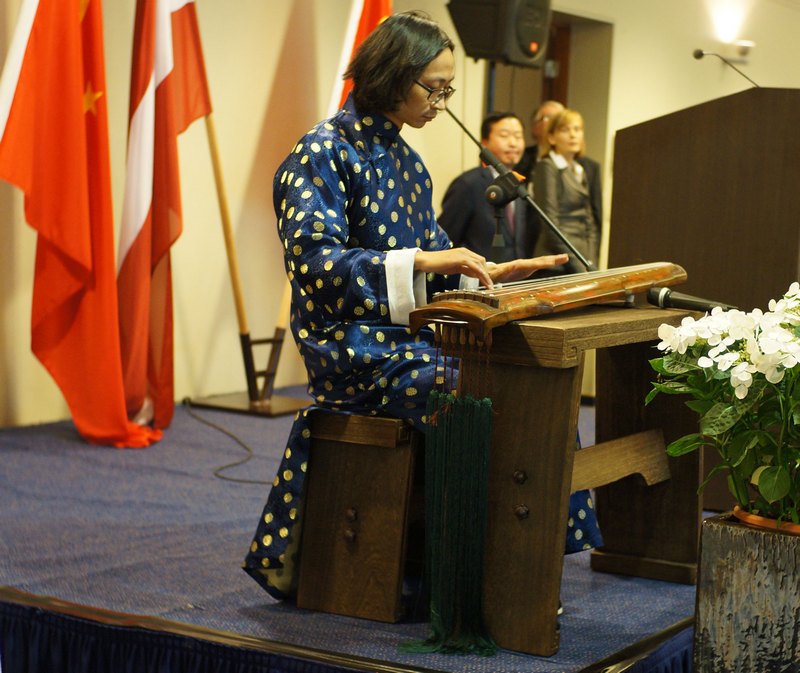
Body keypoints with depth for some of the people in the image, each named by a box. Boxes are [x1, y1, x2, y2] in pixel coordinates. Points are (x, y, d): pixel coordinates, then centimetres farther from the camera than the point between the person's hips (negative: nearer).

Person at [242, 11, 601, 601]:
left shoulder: (405, 159, 17)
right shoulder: (325, 151, -8)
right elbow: (314, 261, -20)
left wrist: (487, 272, 3)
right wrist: (420, 261, -28)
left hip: (409, 335, 8)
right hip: (353, 346, -8)